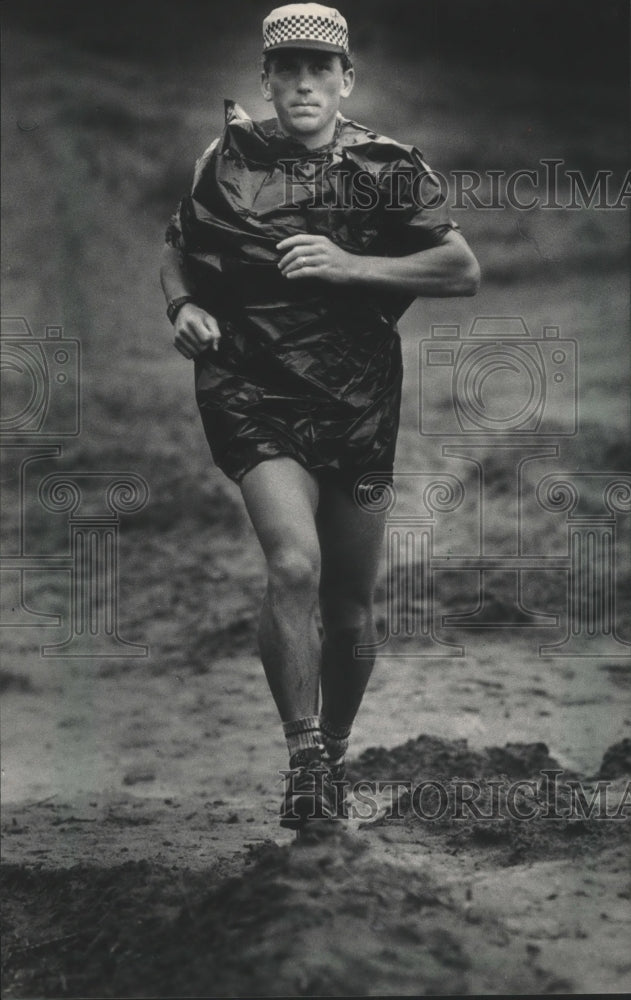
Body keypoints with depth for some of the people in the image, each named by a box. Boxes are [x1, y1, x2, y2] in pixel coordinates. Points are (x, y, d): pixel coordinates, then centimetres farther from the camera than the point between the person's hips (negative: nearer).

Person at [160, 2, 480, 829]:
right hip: (254, 392, -2)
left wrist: (348, 266, -16)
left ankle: (336, 753, 33)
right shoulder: (229, 160, 1)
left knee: (350, 607, 9)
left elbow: (464, 271, -7)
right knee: (294, 565, -24)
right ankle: (302, 756, -12)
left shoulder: (387, 168, 0)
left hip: (358, 403, 2)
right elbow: (176, 249, 17)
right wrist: (183, 306, -5)